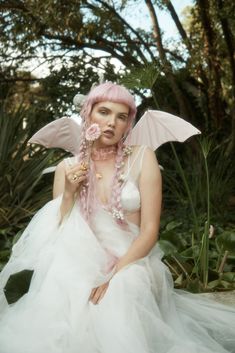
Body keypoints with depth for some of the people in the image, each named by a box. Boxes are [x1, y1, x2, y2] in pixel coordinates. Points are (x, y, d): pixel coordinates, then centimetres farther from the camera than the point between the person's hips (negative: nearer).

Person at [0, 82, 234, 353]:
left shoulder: (142, 158, -4)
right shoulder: (67, 167, 3)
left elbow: (150, 230, -9)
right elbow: (58, 232, 5)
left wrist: (114, 276, -19)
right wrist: (69, 194, -11)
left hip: (131, 265, -3)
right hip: (82, 265, 3)